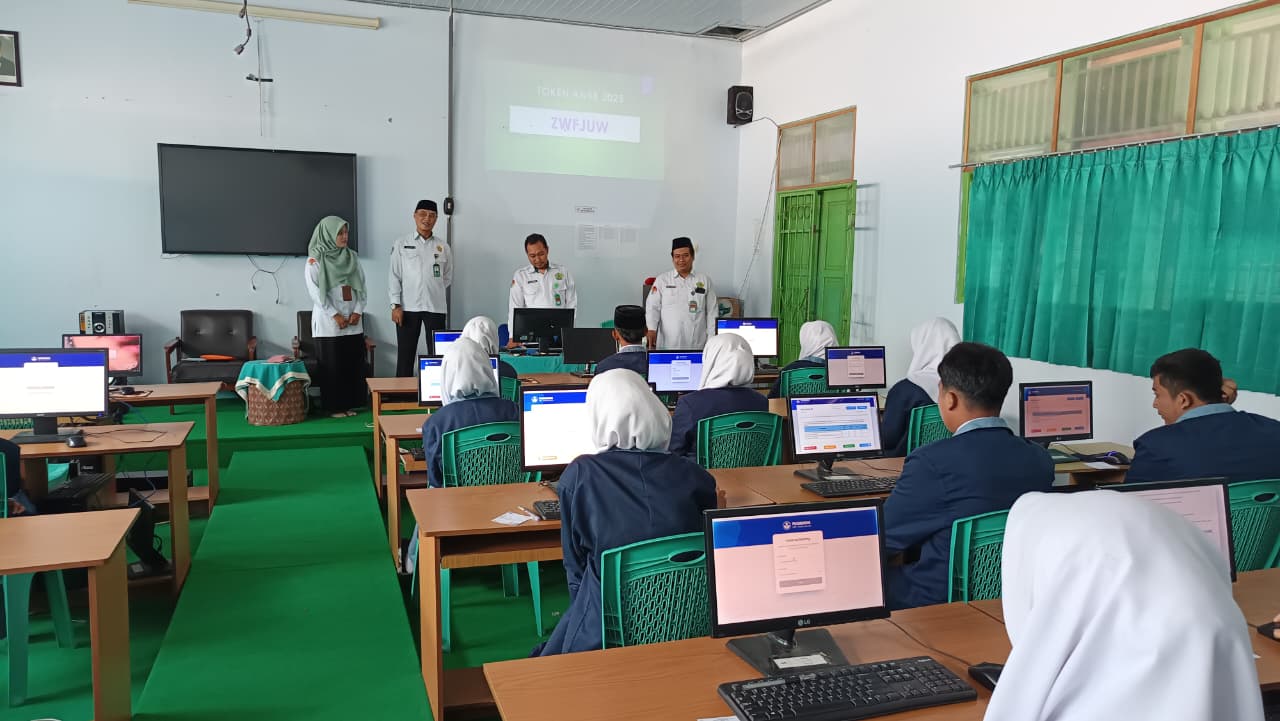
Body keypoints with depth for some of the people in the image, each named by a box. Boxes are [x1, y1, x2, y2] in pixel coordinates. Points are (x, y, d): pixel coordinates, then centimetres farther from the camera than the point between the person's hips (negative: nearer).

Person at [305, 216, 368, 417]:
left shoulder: (352, 257, 11)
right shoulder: (315, 260, -3)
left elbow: (361, 286, 10)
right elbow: (315, 291, -9)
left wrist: (358, 311, -4)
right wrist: (335, 315, -14)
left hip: (353, 321, 5)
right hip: (328, 321, -4)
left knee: (353, 363, 4)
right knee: (332, 365, -1)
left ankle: (350, 404, 14)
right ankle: (334, 406, 7)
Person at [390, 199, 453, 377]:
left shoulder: (443, 246, 8)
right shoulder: (401, 244, 3)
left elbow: (448, 276, 16)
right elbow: (394, 276, 1)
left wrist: (433, 289, 4)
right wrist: (396, 305, -6)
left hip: (435, 307, 2)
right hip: (408, 307, -1)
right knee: (405, 354, 2)